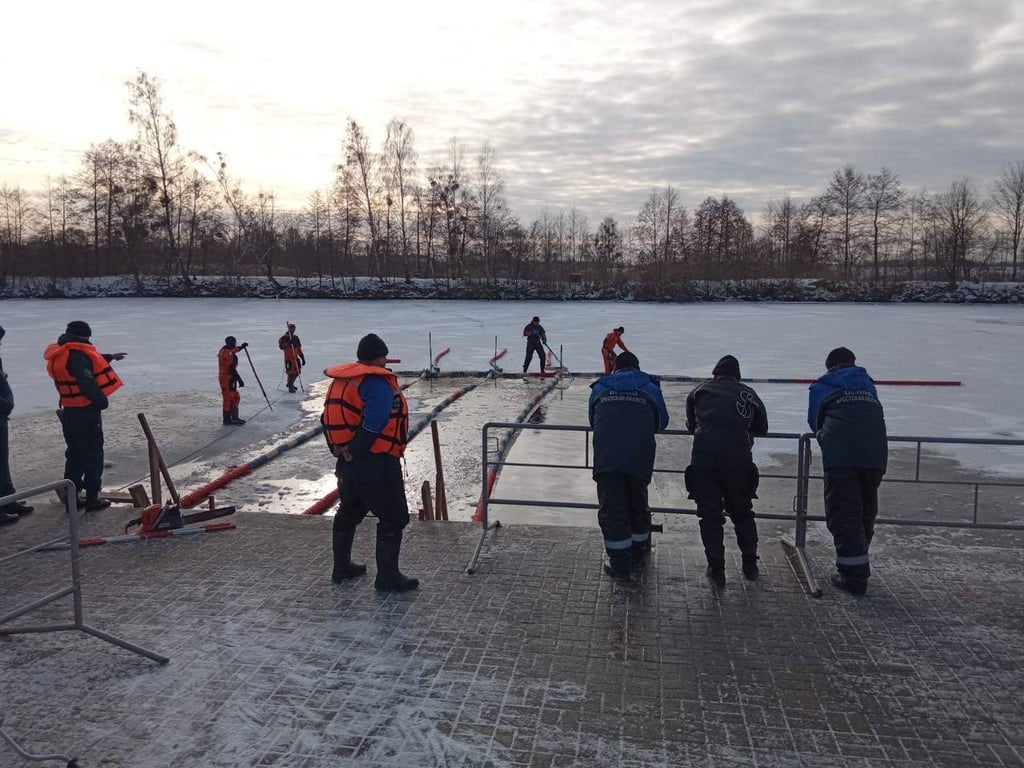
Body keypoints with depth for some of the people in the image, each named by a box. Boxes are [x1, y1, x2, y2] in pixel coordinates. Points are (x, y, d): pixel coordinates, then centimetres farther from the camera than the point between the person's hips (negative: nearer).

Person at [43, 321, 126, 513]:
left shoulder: (60, 354, 12)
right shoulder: (77, 354, -19)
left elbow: (90, 362, 27)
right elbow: (87, 381, -29)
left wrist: (110, 357, 38)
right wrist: (102, 400, -17)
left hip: (69, 411, 9)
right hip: (86, 411, -9)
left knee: (74, 454, 17)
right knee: (93, 454, -1)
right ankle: (92, 498, 2)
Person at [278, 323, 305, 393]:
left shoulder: (295, 338, 14)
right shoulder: (284, 338, -5)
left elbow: (299, 349, 18)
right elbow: (281, 346, -20)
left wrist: (302, 358, 15)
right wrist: (287, 344, -37)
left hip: (295, 358, 7)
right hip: (289, 358, -7)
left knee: (297, 372, 11)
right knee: (291, 373, -8)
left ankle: (290, 384, 33)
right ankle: (290, 387, 6)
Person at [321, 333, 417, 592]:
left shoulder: (340, 380, 10)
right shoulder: (378, 383, -16)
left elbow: (328, 419, 10)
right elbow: (373, 425, -26)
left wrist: (341, 451, 8)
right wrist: (353, 452, -16)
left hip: (348, 464, 9)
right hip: (377, 464, -9)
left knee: (348, 514, 23)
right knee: (393, 518, 1)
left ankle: (342, 567, 34)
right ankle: (388, 577, 4)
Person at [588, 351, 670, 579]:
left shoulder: (599, 389, 16)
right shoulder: (650, 388, 14)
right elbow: (662, 422, 21)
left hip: (606, 460, -1)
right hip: (640, 460, 1)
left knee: (611, 511, 6)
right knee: (638, 507, 21)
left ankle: (621, 565, 9)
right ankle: (638, 553, 38)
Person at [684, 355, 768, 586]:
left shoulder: (701, 390, 13)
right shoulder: (748, 394, 15)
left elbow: (691, 425, 21)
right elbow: (762, 429, 23)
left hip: (704, 459, -1)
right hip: (739, 460, 1)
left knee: (710, 514, 9)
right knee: (742, 512, 20)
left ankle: (716, 567, 9)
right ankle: (750, 564, 28)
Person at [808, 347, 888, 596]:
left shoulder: (821, 387, 18)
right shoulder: (867, 384, 26)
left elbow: (815, 422, 22)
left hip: (840, 455, -4)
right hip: (875, 455, 4)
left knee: (843, 513, 0)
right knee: (866, 511, 17)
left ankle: (853, 575, -3)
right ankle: (858, 566, 27)